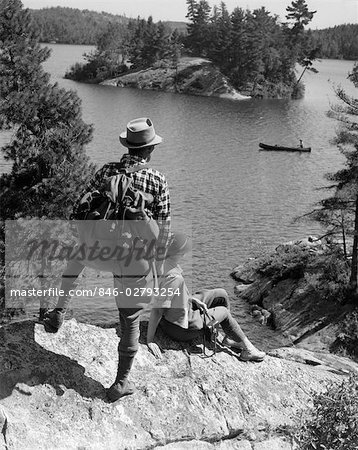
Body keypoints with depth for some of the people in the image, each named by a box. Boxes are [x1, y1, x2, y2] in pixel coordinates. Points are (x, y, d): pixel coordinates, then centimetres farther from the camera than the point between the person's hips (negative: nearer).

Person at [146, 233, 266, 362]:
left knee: (221, 295, 17)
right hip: (183, 328, -8)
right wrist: (150, 340, -29)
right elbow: (156, 309, -35)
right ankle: (247, 348, 36)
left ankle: (230, 338, 35)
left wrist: (193, 300, 4)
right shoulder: (174, 278, -37)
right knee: (224, 311, 15)